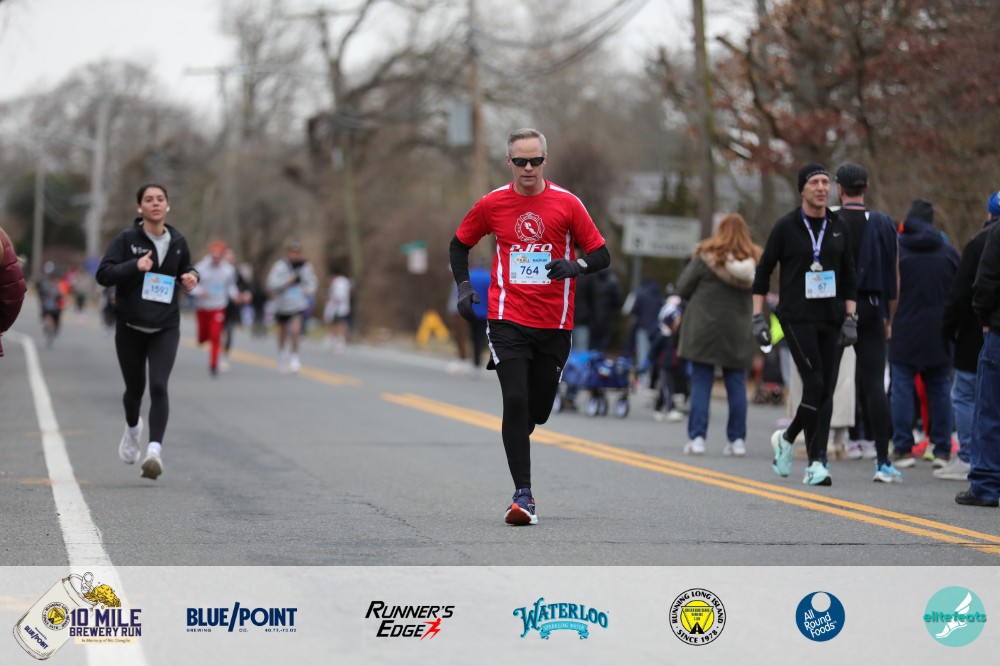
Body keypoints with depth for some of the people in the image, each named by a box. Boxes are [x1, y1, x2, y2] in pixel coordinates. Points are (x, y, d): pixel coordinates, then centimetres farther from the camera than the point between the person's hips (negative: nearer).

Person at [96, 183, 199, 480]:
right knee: (135, 388, 12)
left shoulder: (177, 242, 5)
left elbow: (186, 269, 23)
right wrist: (135, 266, -27)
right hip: (130, 327, -1)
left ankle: (154, 449, -23)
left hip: (165, 327, 1)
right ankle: (132, 428, 45)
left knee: (159, 386, -16)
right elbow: (103, 274, -13)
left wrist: (191, 278, -1)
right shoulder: (127, 239, -6)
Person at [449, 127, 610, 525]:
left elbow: (602, 256, 2)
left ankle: (515, 442, 45)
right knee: (515, 401, -15)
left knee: (537, 410, 9)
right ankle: (523, 495, -14)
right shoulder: (492, 204, 3)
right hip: (507, 320, -1)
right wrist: (463, 286, 3)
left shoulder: (566, 203, 0)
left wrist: (576, 265, -20)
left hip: (554, 324, 1)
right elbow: (460, 245, 18)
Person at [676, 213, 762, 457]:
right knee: (736, 385, 9)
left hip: (703, 329, -3)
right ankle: (737, 439, 8)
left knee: (701, 384, 2)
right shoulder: (755, 261, 1)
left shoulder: (706, 257, -9)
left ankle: (697, 437, -2)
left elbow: (682, 289, -3)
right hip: (738, 334, 3)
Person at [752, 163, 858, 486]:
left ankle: (816, 463, 6)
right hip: (797, 318, -4)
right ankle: (786, 439, 5)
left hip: (831, 320, 4)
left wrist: (850, 319, 4)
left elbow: (848, 278, 13)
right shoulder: (786, 227, -2)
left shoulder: (838, 227, 10)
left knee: (826, 391, 0)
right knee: (815, 385, -15)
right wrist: (758, 318, -3)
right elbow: (763, 272, 3)